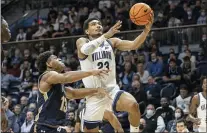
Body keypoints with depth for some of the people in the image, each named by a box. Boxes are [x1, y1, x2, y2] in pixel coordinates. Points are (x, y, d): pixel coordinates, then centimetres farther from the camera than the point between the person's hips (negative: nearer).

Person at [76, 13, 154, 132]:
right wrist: (106, 35, -37)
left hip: (112, 90, 1)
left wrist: (147, 30, -25)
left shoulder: (111, 42, 9)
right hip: (94, 96, -1)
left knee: (133, 106, -30)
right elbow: (85, 50, -26)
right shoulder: (82, 42, 0)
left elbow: (133, 45, -7)